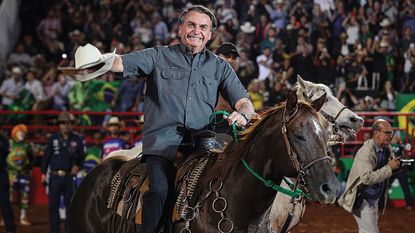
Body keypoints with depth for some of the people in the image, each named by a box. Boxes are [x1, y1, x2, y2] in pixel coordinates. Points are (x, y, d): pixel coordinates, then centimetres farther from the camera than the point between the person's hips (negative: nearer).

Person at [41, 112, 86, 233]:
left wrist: (78, 166, -9)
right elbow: (46, 157, 6)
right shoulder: (53, 139, 4)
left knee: (70, 204, 3)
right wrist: (43, 173, 2)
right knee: (53, 205, 3)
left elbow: (82, 157, 10)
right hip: (55, 176, 0)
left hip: (70, 176, 0)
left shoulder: (77, 140, 4)